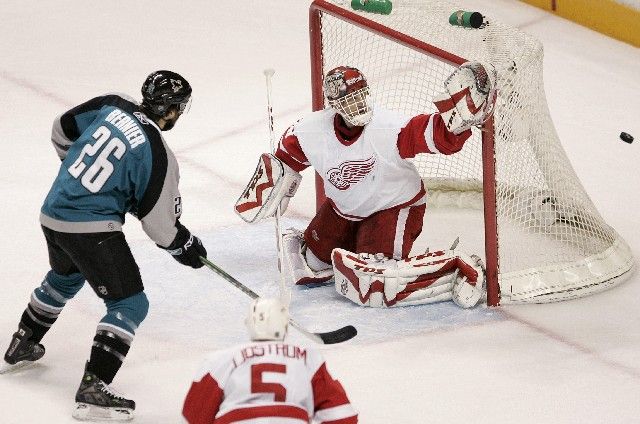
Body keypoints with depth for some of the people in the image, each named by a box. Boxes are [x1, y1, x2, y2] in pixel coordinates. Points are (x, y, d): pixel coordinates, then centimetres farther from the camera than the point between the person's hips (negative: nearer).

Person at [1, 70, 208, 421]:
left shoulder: (112, 106, 0)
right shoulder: (158, 155, -17)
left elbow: (62, 131, 15)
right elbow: (158, 222, -11)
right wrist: (185, 247, 8)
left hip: (53, 215, 8)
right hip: (91, 229, -8)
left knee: (64, 278, 36)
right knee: (130, 305, -2)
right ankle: (93, 391, -12)